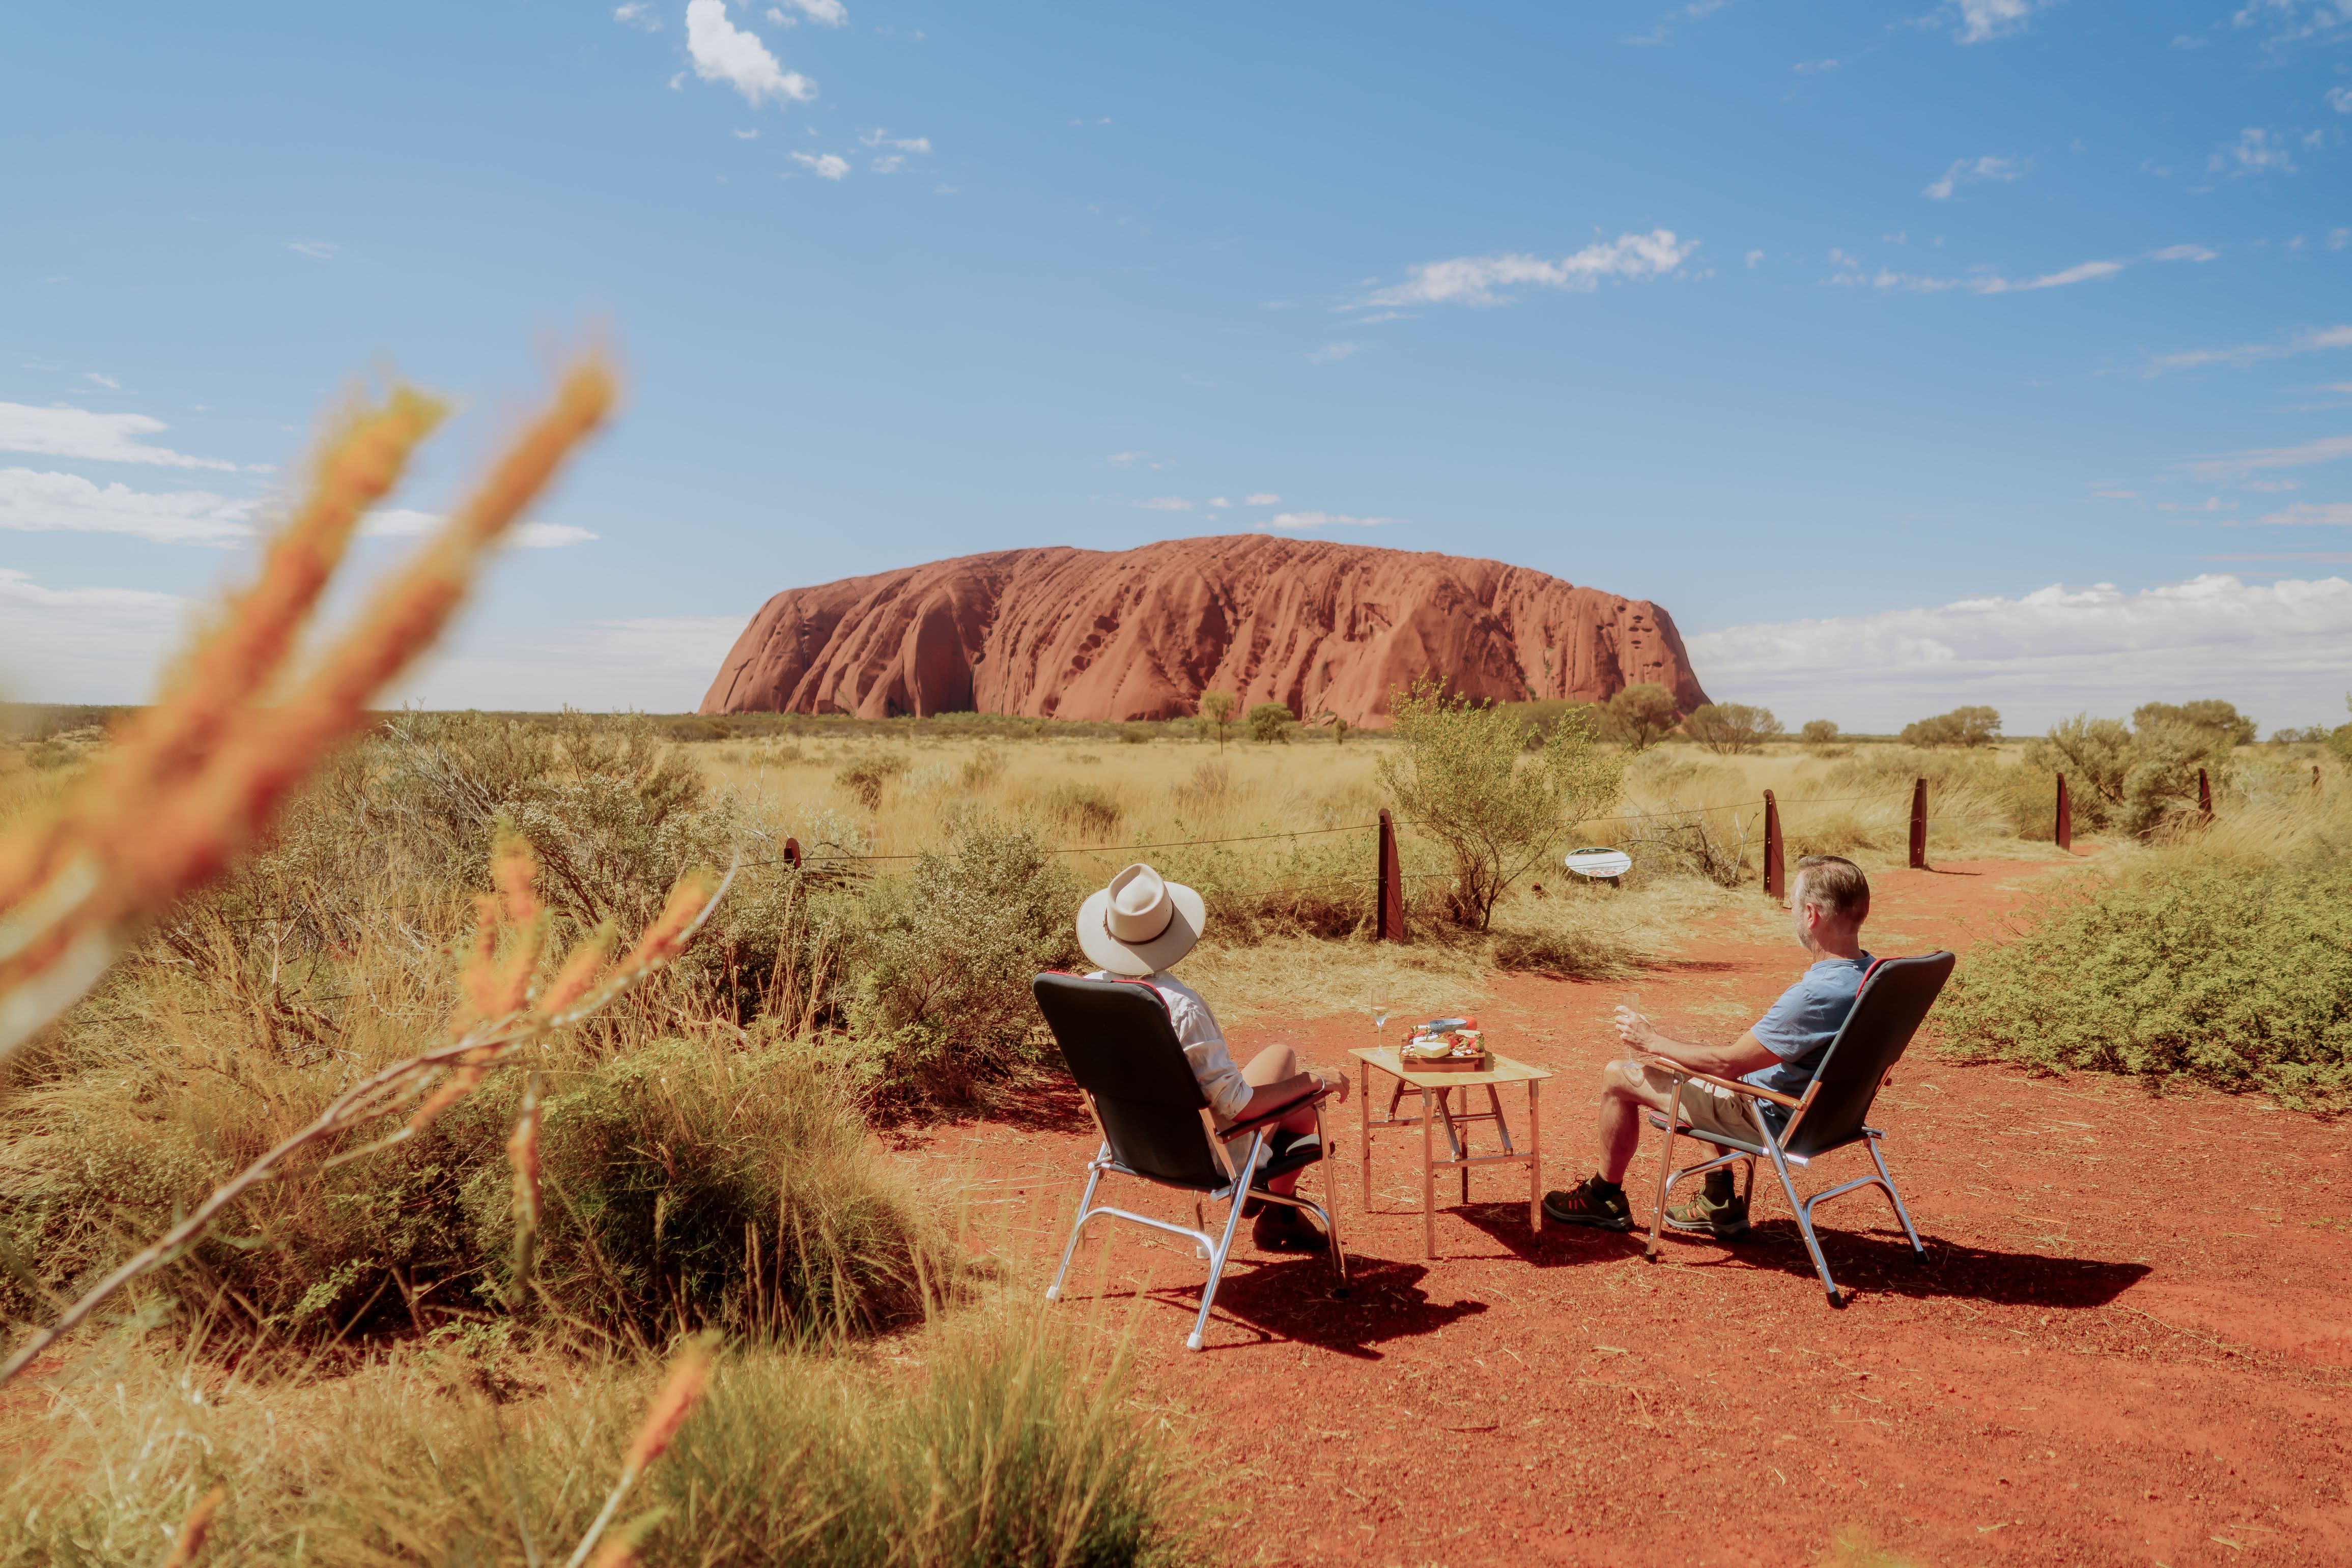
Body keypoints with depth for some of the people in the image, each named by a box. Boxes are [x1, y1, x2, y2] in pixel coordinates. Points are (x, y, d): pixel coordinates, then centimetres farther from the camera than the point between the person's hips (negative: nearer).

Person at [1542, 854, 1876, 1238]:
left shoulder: (1815, 996, -33)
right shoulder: (1868, 974, -5)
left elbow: (1725, 1063, -26)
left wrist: (1652, 1040, -9)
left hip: (1770, 1119, -9)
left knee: (1617, 1076, 2)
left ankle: (1606, 1199, 24)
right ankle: (1721, 1204, 32)